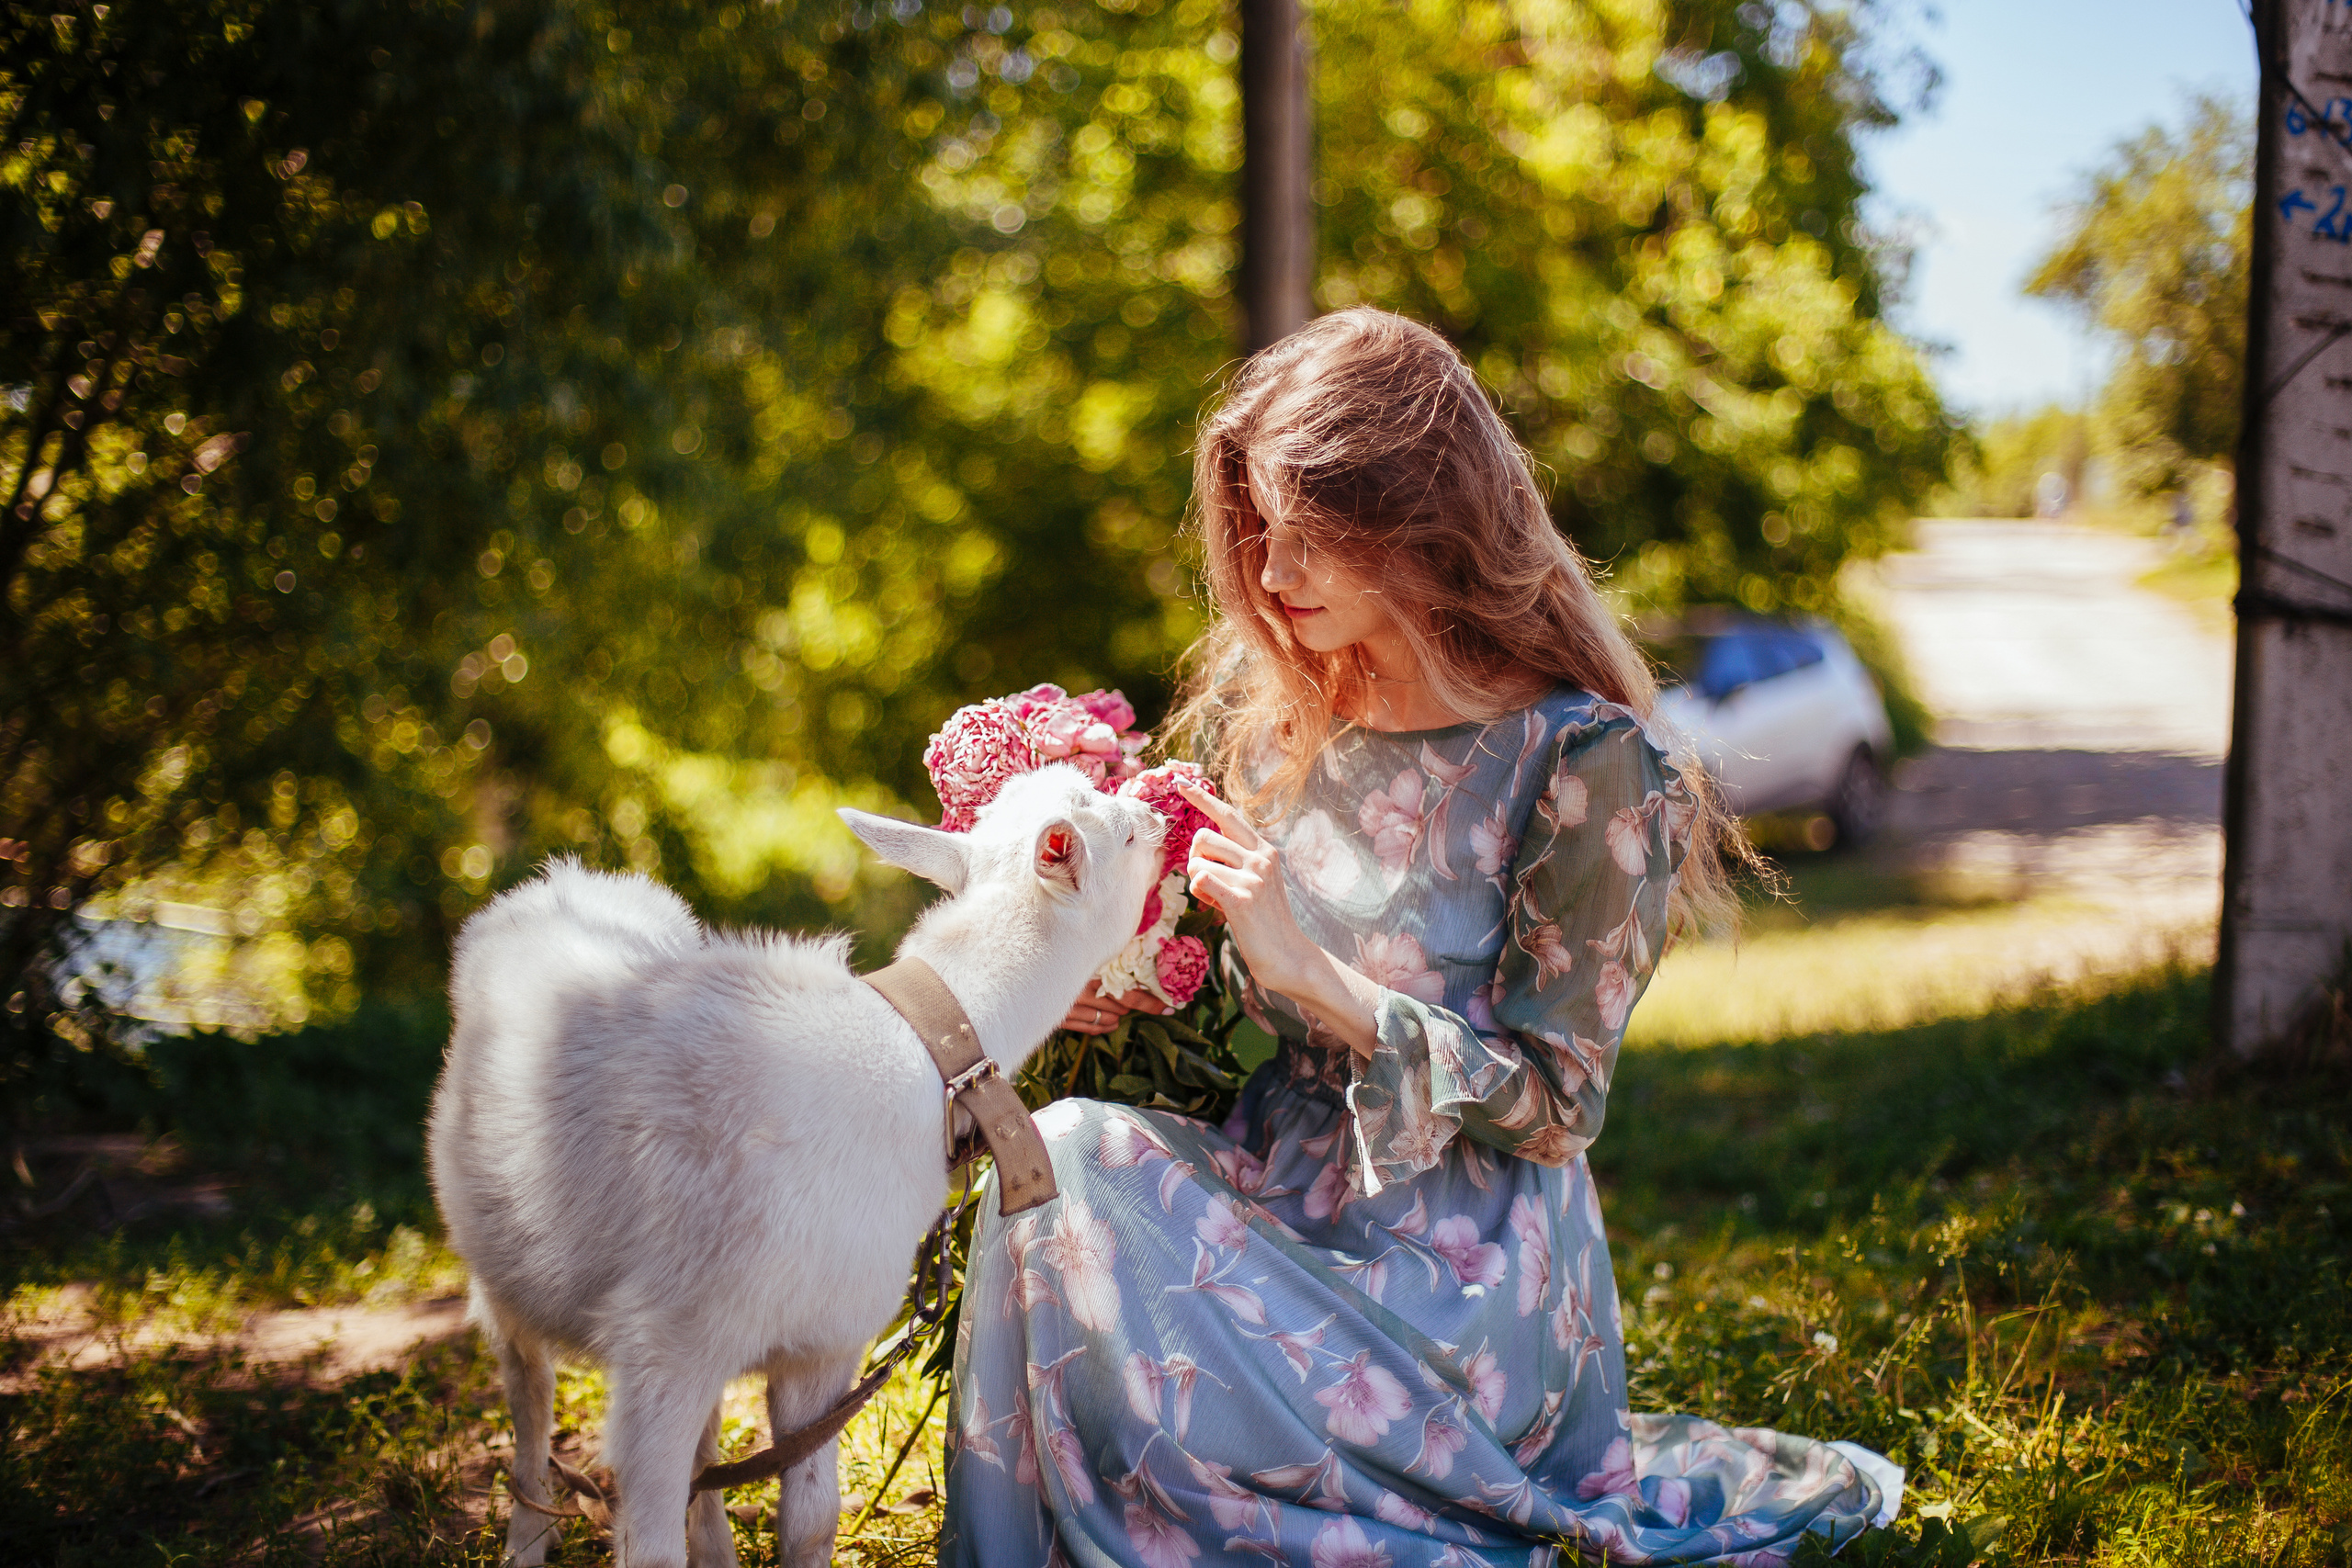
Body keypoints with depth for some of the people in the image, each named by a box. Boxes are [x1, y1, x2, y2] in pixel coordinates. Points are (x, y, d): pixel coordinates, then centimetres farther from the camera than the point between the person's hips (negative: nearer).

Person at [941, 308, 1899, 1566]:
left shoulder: (1586, 765, -14)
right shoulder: (1284, 719, 6)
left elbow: (1549, 1107, -14)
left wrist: (1308, 970, -22)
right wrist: (1133, 998, -6)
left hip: (1466, 1275, -5)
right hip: (1285, 1202, 6)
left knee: (1073, 1180, -27)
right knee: (1060, 1158, -26)